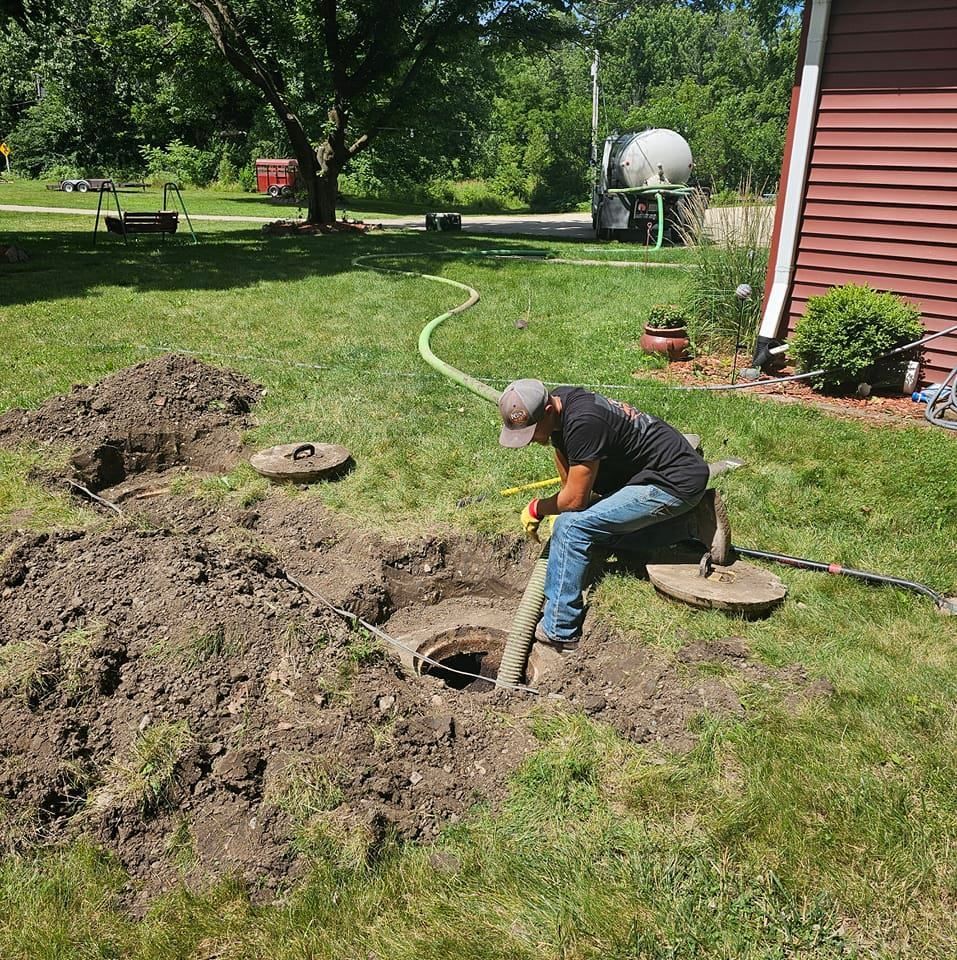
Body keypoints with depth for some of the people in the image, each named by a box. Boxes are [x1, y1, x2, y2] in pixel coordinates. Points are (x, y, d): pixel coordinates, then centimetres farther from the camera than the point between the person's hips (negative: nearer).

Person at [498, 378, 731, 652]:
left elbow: (574, 498, -22)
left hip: (677, 482, -10)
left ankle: (558, 632, -12)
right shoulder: (557, 404, 0)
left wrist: (536, 509, -4)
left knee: (573, 527, -20)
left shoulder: (582, 423, -28)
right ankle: (694, 521, 14)